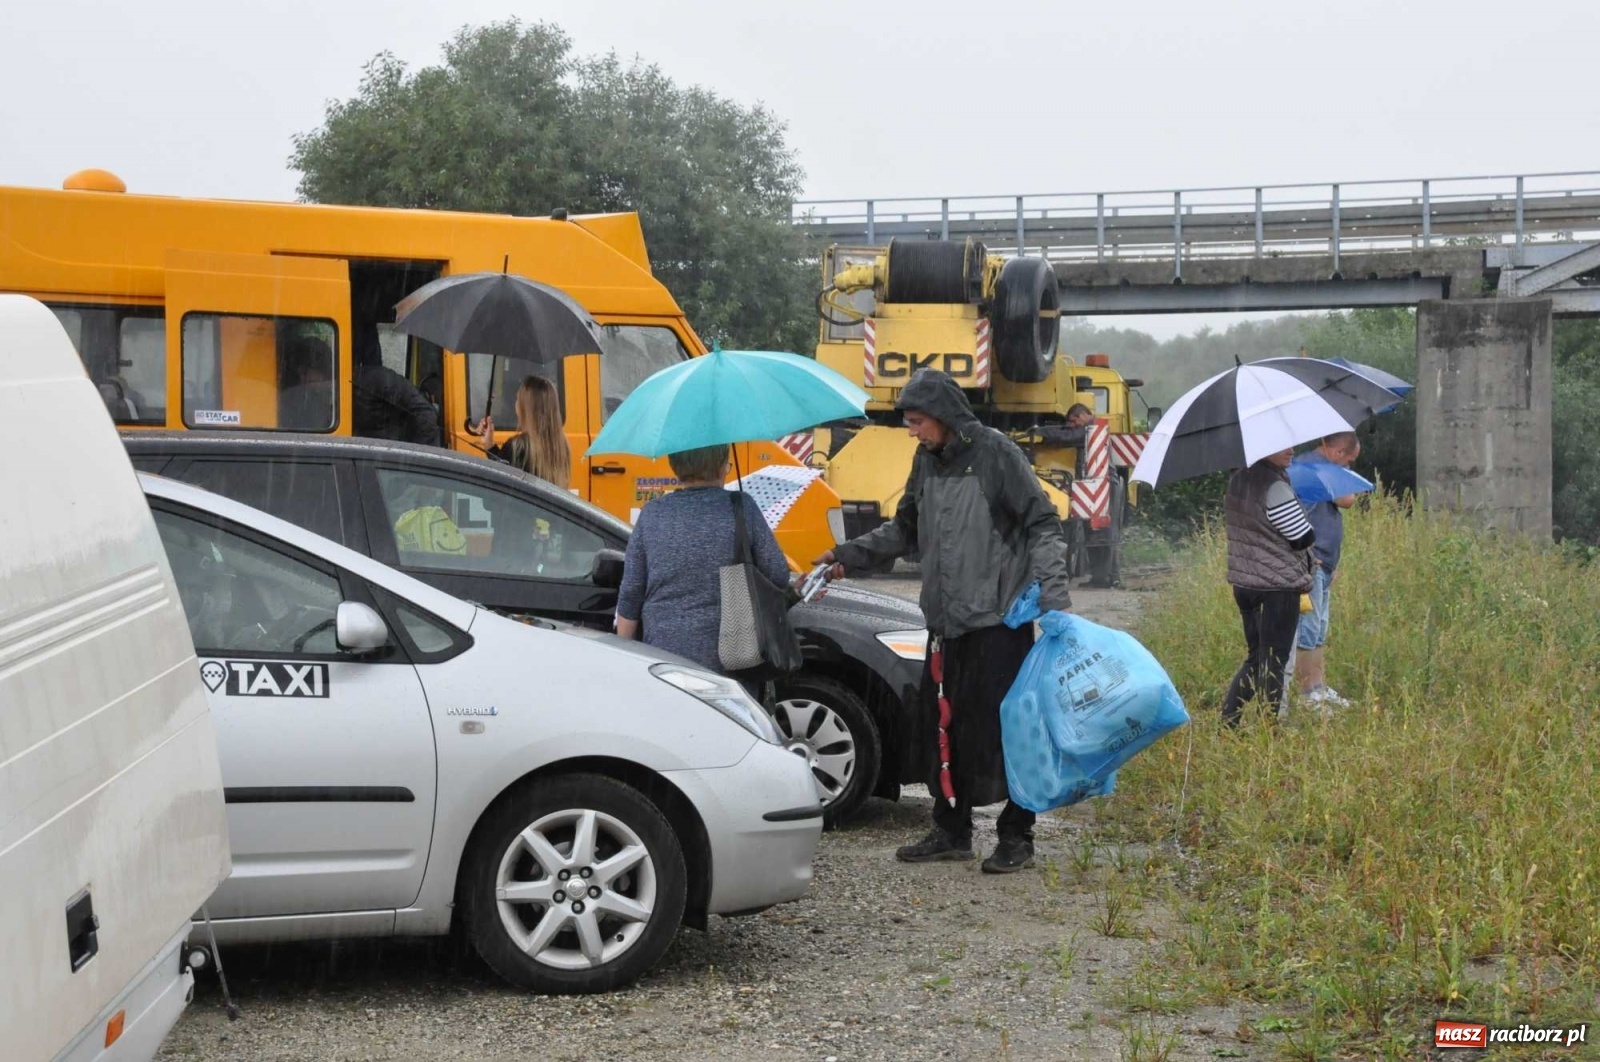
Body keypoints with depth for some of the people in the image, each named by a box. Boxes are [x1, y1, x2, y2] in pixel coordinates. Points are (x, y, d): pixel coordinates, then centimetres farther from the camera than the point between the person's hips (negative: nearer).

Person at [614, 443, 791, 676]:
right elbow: (778, 576, -2)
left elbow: (630, 595, 3)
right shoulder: (742, 507, -5)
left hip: (662, 658, 1)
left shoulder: (652, 515, 0)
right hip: (725, 659, -1)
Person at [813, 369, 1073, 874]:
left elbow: (1042, 526, -9)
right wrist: (849, 555, 13)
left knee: (1001, 727, -2)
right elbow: (904, 530, 23)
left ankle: (1016, 835, 9)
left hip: (999, 620, -7)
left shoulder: (997, 454, -9)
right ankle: (951, 831, 21)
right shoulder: (926, 461, 12)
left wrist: (1052, 596, -17)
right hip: (945, 620, 7)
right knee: (940, 726, 9)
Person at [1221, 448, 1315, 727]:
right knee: (1274, 662, 0)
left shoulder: (1237, 481, 9)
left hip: (1243, 583, 8)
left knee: (1255, 657, 17)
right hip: (1278, 588, -8)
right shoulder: (1275, 487, -19)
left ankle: (1227, 722, 12)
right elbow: (1304, 538, -17)